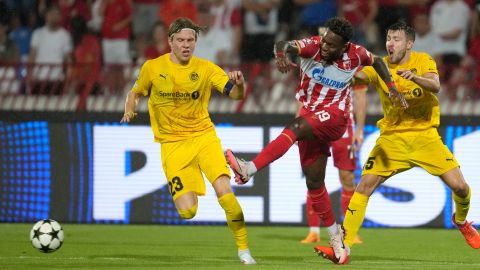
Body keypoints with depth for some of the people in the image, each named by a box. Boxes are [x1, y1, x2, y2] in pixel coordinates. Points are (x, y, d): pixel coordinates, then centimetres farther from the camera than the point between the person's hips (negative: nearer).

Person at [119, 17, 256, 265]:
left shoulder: (205, 68, -2)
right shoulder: (152, 68, -1)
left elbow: (235, 94, -9)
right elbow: (135, 93, 16)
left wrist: (239, 84, -32)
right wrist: (129, 111, -5)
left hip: (203, 135, 0)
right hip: (172, 143, 0)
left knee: (224, 191, -22)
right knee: (187, 212, -13)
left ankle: (244, 249, -7)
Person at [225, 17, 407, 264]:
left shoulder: (354, 55, -6)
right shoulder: (313, 46, -10)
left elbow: (377, 61, 17)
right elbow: (286, 45, -29)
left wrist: (392, 88, 10)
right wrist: (281, 54, -52)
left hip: (334, 116, -3)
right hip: (311, 118, 3)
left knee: (295, 128, -33)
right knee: (314, 181, 5)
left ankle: (249, 169, -45)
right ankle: (335, 237, 20)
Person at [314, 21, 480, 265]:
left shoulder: (423, 61, -2)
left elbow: (435, 86, -20)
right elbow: (357, 74, -20)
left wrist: (414, 77, -41)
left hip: (425, 134, 0)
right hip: (392, 138, 0)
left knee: (459, 186, -8)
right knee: (364, 185, -14)